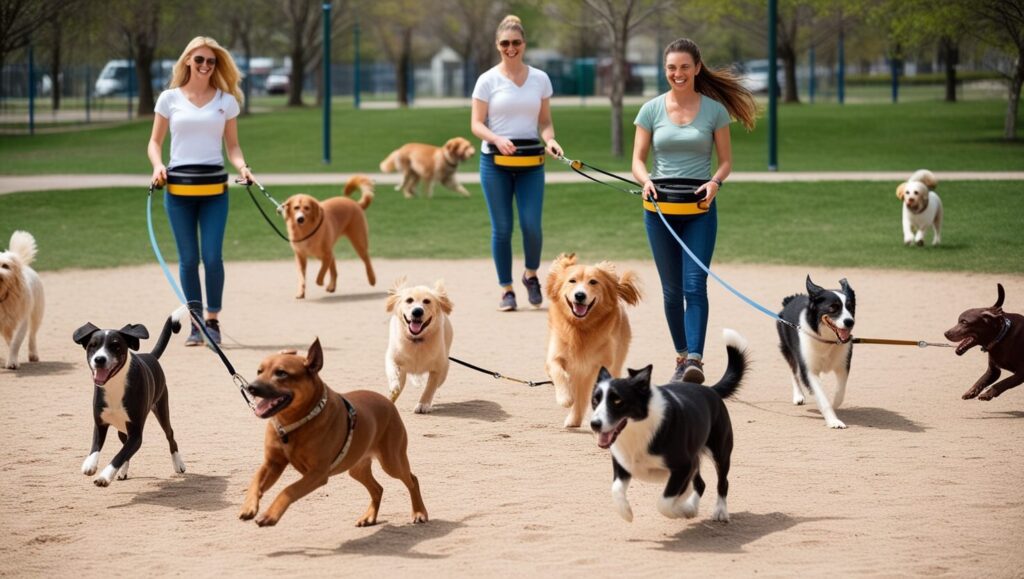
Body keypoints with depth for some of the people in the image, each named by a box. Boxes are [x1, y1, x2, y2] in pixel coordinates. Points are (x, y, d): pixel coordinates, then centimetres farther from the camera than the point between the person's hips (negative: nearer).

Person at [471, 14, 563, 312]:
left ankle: (531, 275, 20)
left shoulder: (540, 79, 6)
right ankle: (506, 289, 12)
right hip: (495, 162, -1)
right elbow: (476, 124, -2)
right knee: (502, 227, 1)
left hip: (530, 162, 1)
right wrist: (497, 139, -21)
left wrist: (549, 140, -12)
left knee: (531, 225, -8)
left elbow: (545, 121, 10)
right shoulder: (488, 80, -1)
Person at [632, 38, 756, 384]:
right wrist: (646, 180, -16)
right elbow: (638, 159, 5)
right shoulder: (651, 109, 4)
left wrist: (714, 182, -16)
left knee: (695, 285, -14)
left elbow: (726, 161, 5)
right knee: (672, 289, 6)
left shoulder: (714, 110, 1)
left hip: (699, 209, -2)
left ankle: (695, 359, -21)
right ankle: (681, 356, 18)